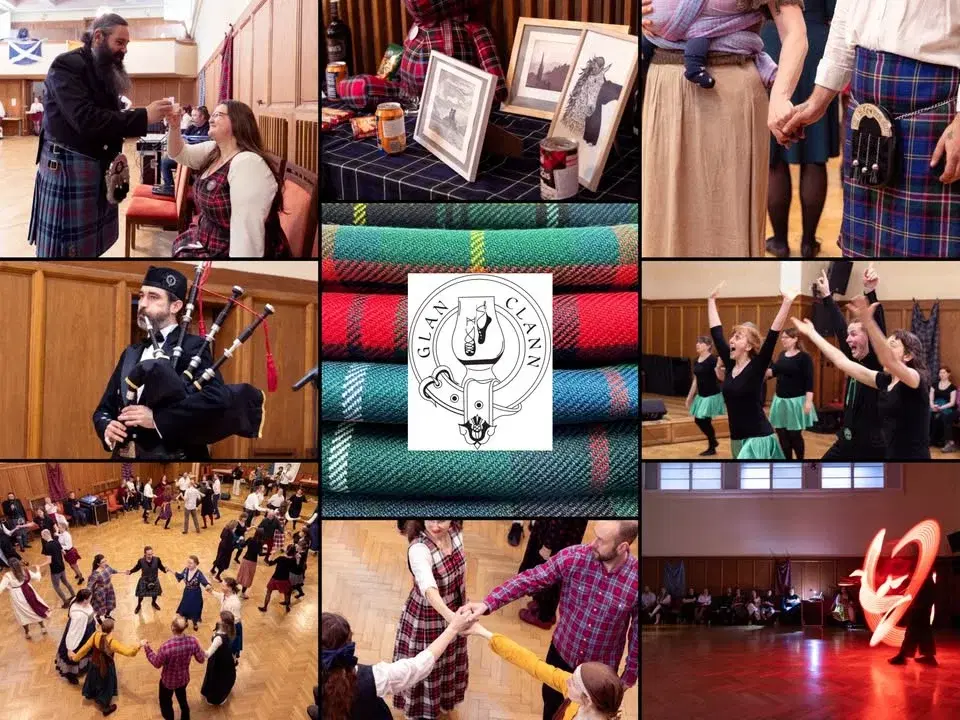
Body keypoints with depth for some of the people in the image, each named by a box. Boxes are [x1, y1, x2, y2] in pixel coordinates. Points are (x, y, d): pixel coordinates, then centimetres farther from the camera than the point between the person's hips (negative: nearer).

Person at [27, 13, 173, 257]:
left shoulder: (106, 69, 14)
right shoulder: (66, 65, -14)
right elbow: (86, 119, -26)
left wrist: (116, 151, 0)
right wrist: (144, 116, -30)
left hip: (100, 166, 8)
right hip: (67, 167, -8)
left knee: (90, 245, 5)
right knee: (67, 247, -5)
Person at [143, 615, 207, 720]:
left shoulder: (166, 647, -37)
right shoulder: (193, 641, -26)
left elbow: (157, 664, -18)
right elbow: (201, 660, -11)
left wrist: (146, 647, -10)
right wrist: (198, 646, 7)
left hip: (168, 680, -4)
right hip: (184, 679, 4)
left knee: (166, 703, 25)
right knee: (182, 699, 32)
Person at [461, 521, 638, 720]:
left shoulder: (638, 579, -27)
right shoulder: (572, 557, -23)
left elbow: (638, 632, -13)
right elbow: (529, 580, -20)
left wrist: (630, 674, -2)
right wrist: (487, 603, -32)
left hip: (600, 667, -2)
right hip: (562, 652, 2)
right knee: (551, 702, 28)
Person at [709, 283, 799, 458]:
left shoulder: (756, 367, -12)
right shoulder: (730, 364, 4)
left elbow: (772, 336, -22)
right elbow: (716, 332, 10)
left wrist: (787, 302, -29)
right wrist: (711, 300, 14)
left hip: (758, 438, -7)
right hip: (737, 438, 7)